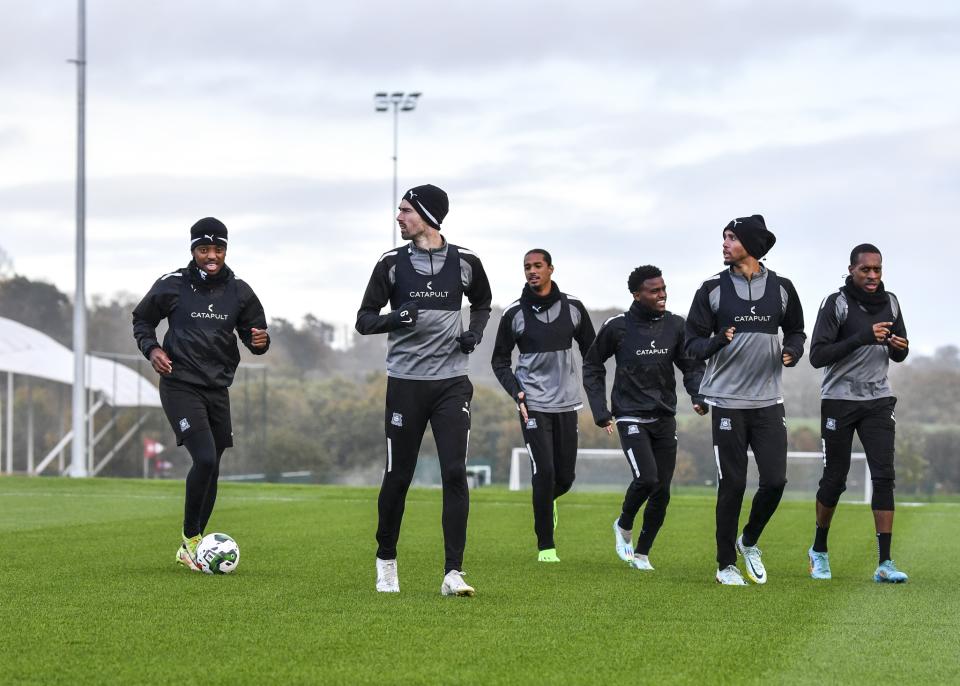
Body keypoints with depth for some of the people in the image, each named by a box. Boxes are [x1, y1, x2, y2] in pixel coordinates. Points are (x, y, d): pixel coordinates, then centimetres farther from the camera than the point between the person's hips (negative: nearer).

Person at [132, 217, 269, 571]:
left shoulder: (238, 291, 5)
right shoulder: (172, 285, -3)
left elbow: (252, 330, 13)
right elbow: (142, 320, 11)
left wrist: (260, 340, -11)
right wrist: (151, 349, -7)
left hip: (218, 389, 5)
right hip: (181, 386, -5)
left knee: (211, 469, 9)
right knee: (205, 459, -20)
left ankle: (191, 548, 23)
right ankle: (190, 539, -4)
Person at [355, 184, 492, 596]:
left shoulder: (464, 263, 4)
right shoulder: (392, 263, 0)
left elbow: (482, 303, 23)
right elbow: (364, 319, 3)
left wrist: (474, 333, 4)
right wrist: (394, 319, -17)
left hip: (451, 382, 0)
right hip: (405, 382, 0)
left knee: (455, 473, -10)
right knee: (397, 477, 4)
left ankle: (453, 573, -9)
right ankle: (386, 561, 25)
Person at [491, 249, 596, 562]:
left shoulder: (572, 307, 3)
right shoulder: (514, 313, -2)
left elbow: (590, 350, 13)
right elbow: (499, 360, 8)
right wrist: (516, 392, -8)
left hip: (567, 403, 3)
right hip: (533, 404, -3)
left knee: (565, 477, 6)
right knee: (544, 471, -12)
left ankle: (547, 501, 42)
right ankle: (545, 546, -1)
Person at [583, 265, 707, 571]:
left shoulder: (675, 325, 2)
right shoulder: (617, 327, -6)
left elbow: (692, 365, 10)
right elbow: (592, 367, 6)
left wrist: (699, 397, -10)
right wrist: (600, 412, -1)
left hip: (664, 418, 4)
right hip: (631, 417, -4)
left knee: (662, 491, 3)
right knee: (646, 478, -20)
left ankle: (642, 553, 20)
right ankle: (623, 526, 9)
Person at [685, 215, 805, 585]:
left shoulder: (781, 288, 6)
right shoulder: (712, 289, 0)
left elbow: (795, 330, 19)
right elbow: (693, 342, 3)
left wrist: (791, 351, -3)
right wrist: (716, 342, -19)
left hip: (768, 401, 2)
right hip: (728, 399, -2)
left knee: (775, 480, -4)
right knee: (732, 484, -2)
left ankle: (749, 541, 23)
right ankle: (726, 565, 11)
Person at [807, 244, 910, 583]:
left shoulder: (890, 303, 6)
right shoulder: (836, 303, -10)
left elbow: (898, 356, 17)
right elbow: (817, 356, -18)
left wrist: (899, 347, -8)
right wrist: (862, 337, -27)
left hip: (878, 401, 4)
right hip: (839, 401, -4)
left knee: (884, 476, -8)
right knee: (835, 478, 4)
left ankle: (885, 563, -10)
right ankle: (819, 551, 27)